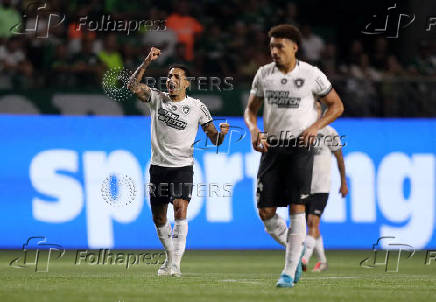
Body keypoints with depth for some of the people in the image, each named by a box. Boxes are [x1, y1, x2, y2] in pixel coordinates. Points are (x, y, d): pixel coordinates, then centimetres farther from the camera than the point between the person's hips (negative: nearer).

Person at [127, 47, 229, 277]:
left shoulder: (197, 107, 1)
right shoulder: (157, 99, 5)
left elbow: (214, 139, 3)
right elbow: (133, 85, -9)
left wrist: (221, 133, -20)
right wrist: (147, 62, -18)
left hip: (182, 166, -3)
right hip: (158, 165, 3)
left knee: (180, 209, -21)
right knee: (158, 217, 8)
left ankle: (175, 264, -24)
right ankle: (169, 258, 29)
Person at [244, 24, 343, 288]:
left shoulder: (312, 75, -4)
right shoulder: (264, 74, 6)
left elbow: (336, 105, 5)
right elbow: (251, 109, 14)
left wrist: (316, 126, -11)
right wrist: (254, 129, -7)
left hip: (300, 147, -4)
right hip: (271, 147, 4)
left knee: (297, 209, -10)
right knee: (266, 212, -1)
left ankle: (289, 272, -7)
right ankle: (295, 250, 25)